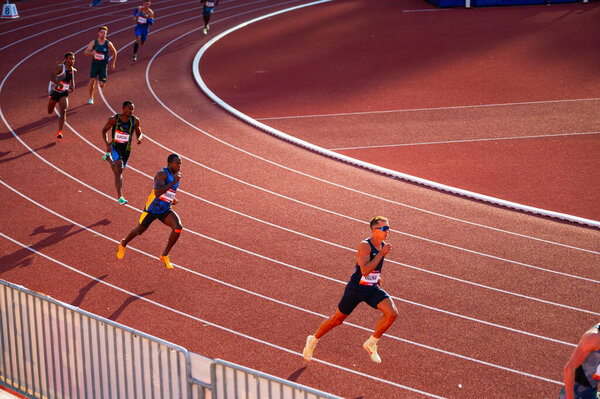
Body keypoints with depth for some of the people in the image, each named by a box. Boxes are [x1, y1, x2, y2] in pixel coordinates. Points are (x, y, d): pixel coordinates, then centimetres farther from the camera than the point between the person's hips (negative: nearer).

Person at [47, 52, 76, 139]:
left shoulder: (73, 70, 2)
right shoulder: (60, 67, -16)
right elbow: (51, 77, -25)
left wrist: (72, 86, -2)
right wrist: (58, 83, -43)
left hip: (64, 93, 2)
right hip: (54, 91, -2)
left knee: (63, 111, -20)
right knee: (50, 112, 15)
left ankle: (59, 132, -21)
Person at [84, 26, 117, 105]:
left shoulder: (108, 44, -7)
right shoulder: (93, 42, -5)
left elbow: (114, 52, 10)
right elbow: (85, 52, -7)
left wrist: (113, 63, 10)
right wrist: (91, 53, -29)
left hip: (103, 66, 0)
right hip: (95, 64, 0)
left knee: (102, 85, -5)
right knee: (92, 80, -17)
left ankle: (102, 79, 35)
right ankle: (91, 98, 1)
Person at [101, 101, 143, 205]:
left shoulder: (135, 120, -5)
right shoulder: (114, 119, -11)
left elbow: (139, 133, 9)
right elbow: (104, 130, 1)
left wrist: (139, 138, -15)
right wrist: (107, 144, -12)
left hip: (126, 149, 4)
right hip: (115, 146, -4)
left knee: (117, 172, 20)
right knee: (119, 170, -22)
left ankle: (108, 158, 56)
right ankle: (120, 197, -26)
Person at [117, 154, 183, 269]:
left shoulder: (176, 174, 1)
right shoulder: (162, 173, -24)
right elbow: (157, 193, -41)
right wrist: (173, 182, -44)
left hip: (165, 210, 5)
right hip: (151, 209, -5)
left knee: (178, 227, -20)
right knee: (140, 230, 15)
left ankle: (165, 255, -5)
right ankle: (123, 244, 49)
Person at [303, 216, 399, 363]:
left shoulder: (383, 245, 1)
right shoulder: (364, 245, -23)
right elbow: (365, 271, -35)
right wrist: (381, 254, -35)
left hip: (372, 289, 6)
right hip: (356, 289, -6)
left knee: (392, 313, -14)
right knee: (337, 319, 8)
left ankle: (371, 343, 5)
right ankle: (313, 340, 35)